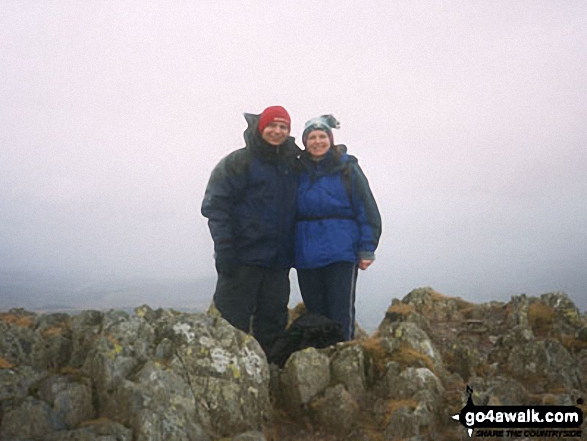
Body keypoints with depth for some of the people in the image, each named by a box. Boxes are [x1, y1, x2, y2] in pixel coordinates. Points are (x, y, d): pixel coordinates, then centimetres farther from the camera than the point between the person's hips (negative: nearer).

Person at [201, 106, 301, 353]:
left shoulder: (292, 165, 15)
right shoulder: (237, 163, -2)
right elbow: (215, 206, -9)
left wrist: (292, 254, 13)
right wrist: (224, 250, -18)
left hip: (278, 262, 6)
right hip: (243, 259, -5)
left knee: (273, 324, 11)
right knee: (233, 323, -1)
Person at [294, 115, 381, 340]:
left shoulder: (347, 168, 1)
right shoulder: (299, 171, 10)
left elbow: (367, 210, -2)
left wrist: (367, 249, -8)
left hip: (341, 253, -3)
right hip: (307, 255, 4)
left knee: (341, 314, 0)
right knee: (315, 312, 12)